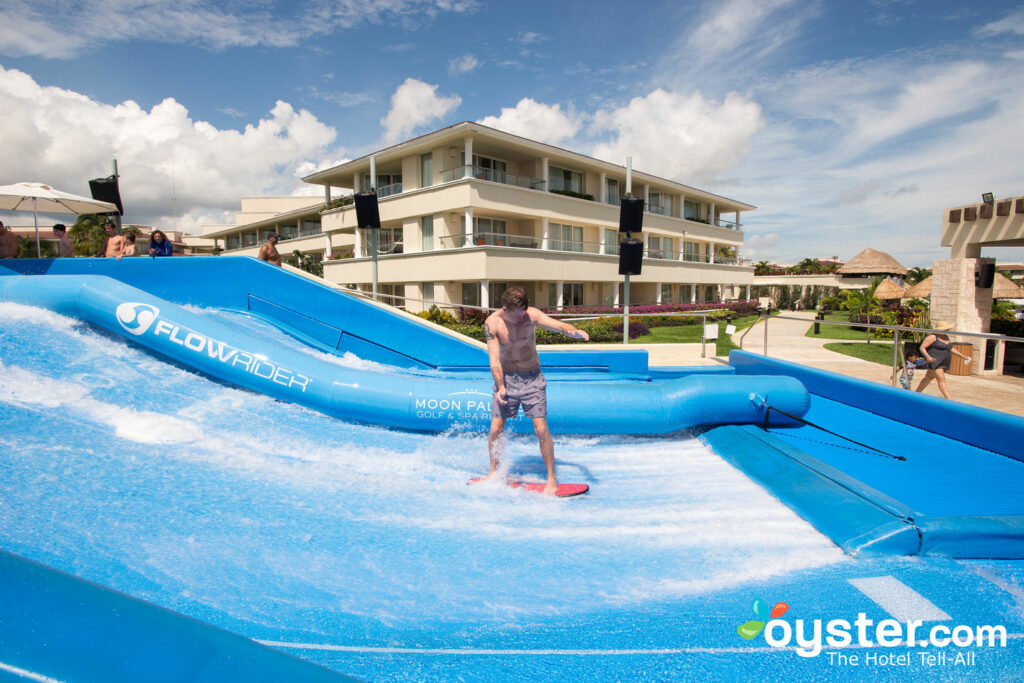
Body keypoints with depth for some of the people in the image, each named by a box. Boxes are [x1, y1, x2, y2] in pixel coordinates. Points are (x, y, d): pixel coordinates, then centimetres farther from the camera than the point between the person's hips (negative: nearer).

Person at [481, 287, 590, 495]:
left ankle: (551, 477, 10)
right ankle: (494, 473, 24)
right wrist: (500, 387, -31)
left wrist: (574, 331, -47)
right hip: (505, 378, 1)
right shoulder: (492, 323, -14)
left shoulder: (531, 314, -13)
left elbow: (558, 325, -24)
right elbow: (494, 358, -20)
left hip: (532, 378, 0)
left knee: (541, 429, -6)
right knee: (496, 430, 1)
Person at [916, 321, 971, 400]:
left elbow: (950, 349, 25)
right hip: (934, 361, -9)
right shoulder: (933, 337, -13)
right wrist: (928, 357, -31)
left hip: (942, 363, 9)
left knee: (928, 378, 16)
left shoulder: (945, 337, 14)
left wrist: (963, 356, 25)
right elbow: (922, 347, -17)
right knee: (941, 380, -12)